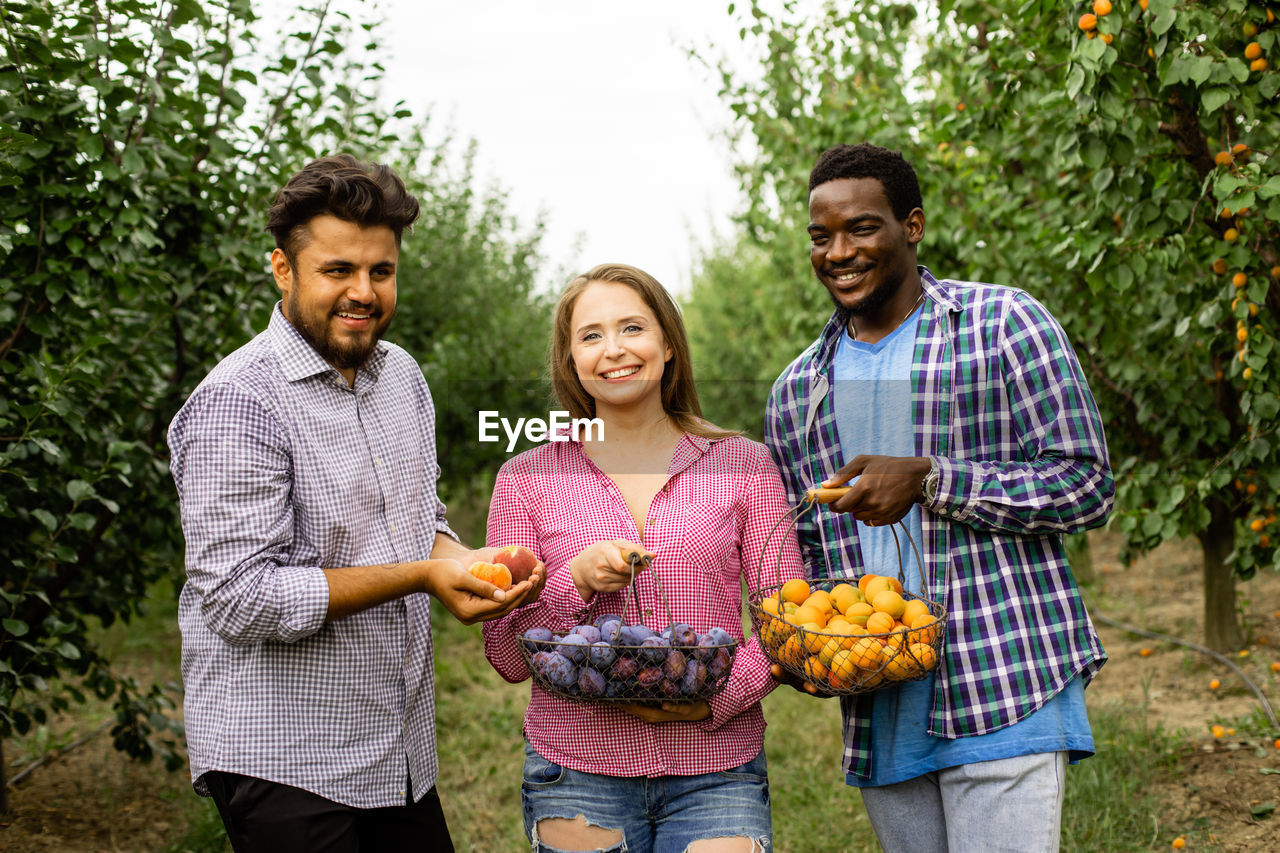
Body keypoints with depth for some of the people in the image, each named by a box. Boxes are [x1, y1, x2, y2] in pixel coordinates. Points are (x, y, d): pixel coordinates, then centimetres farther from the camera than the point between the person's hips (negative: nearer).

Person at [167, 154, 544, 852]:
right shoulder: (239, 403, -17)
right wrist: (419, 576, -22)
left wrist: (465, 560, -4)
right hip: (281, 762, -7)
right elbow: (238, 599, -21)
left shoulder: (402, 376, 9)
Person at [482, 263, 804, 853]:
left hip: (715, 774, 0)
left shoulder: (744, 466, 5)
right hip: (578, 775, 0)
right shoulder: (527, 478, 5)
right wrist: (576, 581, -13)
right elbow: (506, 657, 3)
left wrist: (721, 695, -14)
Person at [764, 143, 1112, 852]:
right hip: (876, 709, 5)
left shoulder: (1003, 324, -1)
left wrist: (928, 480, -17)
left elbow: (1085, 487, -6)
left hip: (1006, 695, -5)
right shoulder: (796, 392, 14)